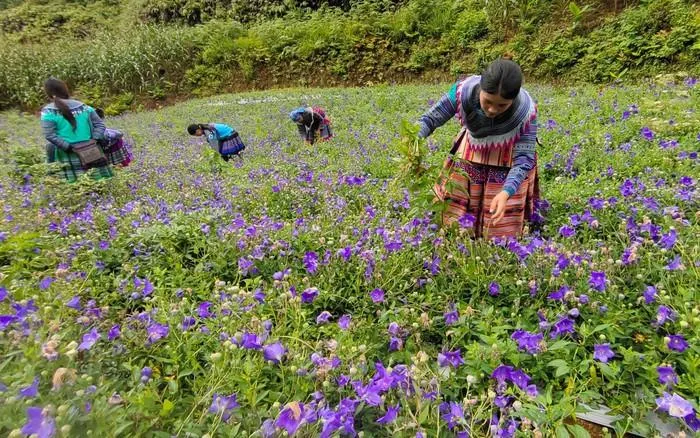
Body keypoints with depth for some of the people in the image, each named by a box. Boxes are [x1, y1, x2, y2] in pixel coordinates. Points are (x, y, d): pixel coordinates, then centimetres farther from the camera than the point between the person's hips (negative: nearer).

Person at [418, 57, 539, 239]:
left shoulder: (526, 110, -30)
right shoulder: (464, 90, -29)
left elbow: (524, 158, -29)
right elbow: (430, 118, -18)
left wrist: (506, 193, -47)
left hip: (507, 167, -1)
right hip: (468, 159, 2)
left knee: (500, 232, 8)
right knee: (454, 224, 10)